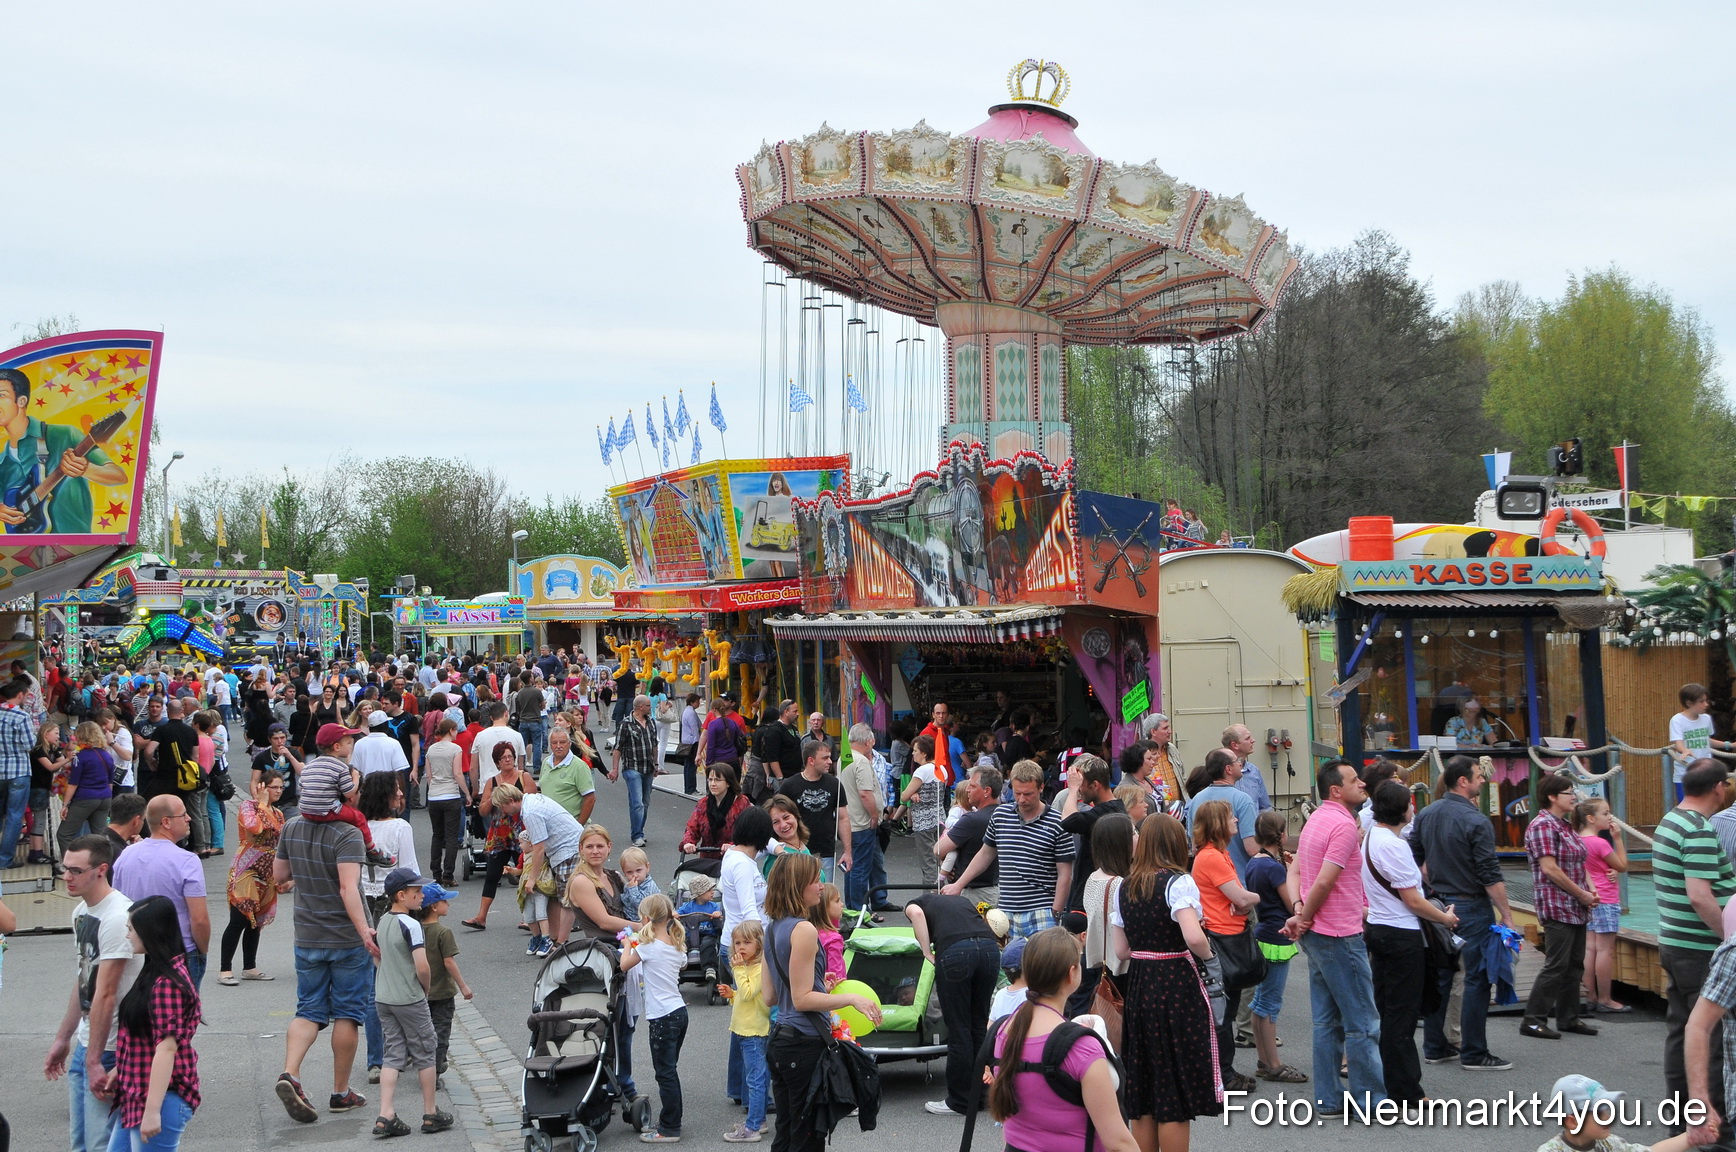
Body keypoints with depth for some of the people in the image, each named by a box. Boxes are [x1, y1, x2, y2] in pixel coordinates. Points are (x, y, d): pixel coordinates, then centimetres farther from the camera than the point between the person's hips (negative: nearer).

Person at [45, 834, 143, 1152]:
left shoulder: (117, 917, -20)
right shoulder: (81, 911, 11)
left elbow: (105, 994, -21)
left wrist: (94, 1060, -21)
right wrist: (62, 1039, 22)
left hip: (112, 1049, -9)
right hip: (85, 1044, 9)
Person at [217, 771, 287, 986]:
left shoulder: (278, 813, 13)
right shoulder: (248, 805, -7)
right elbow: (253, 827, -28)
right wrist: (262, 804, -14)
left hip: (268, 873, 7)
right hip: (246, 870, -7)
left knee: (256, 921, 12)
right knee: (238, 920, -10)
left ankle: (249, 967, 20)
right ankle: (225, 969, -4)